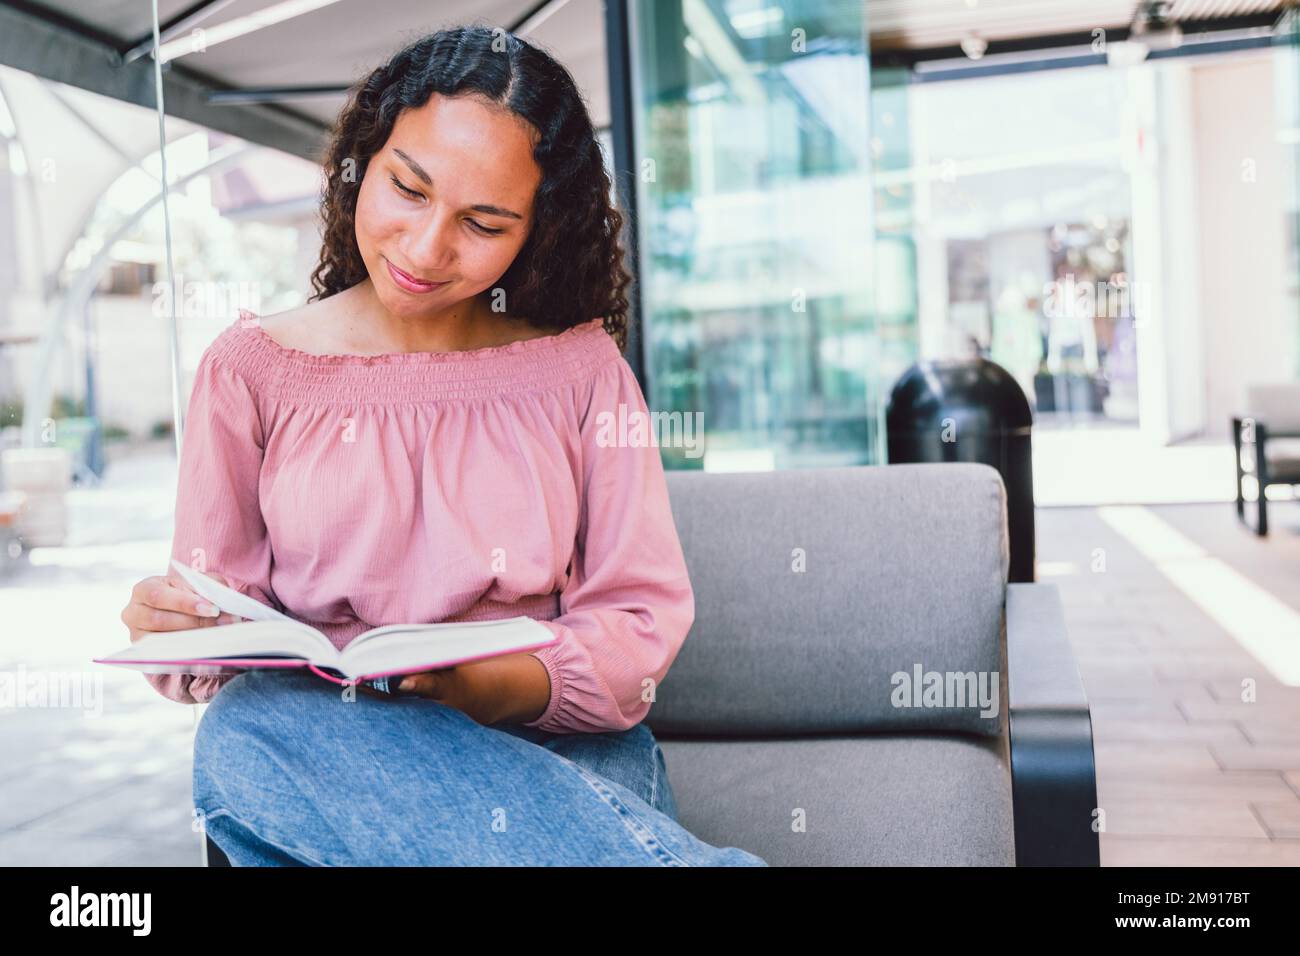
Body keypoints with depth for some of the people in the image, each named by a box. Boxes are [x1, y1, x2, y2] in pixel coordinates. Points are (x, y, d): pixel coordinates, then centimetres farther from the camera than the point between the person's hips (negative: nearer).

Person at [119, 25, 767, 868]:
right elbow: (221, 610, 6)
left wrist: (505, 687, -19)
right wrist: (182, 633, -18)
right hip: (317, 743, 3)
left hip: (555, 750, -3)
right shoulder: (251, 369, 6)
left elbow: (640, 616, 0)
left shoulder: (581, 367, 4)